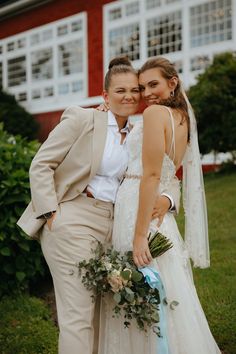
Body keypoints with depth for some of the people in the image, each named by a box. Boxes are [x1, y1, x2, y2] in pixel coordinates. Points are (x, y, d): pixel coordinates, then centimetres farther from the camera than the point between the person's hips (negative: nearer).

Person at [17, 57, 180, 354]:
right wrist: (51, 212, -12)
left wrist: (166, 199, -9)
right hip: (71, 222, -6)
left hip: (109, 227, 6)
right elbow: (40, 165, -4)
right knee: (78, 314, -5)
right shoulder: (81, 119, -3)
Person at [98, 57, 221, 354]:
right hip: (161, 215, 9)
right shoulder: (183, 118, 15)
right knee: (161, 300, 15)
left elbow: (151, 176, -19)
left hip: (138, 211, -9)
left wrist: (139, 236, -22)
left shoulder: (155, 112, -11)